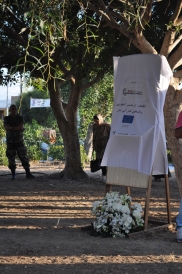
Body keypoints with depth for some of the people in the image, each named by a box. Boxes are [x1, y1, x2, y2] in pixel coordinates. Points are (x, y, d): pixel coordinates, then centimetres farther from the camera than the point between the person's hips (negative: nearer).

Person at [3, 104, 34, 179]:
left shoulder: (20, 118, 1)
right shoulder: (6, 119, 0)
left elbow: (21, 127, -15)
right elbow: (6, 128, -16)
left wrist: (11, 128, -17)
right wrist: (17, 128, -16)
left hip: (19, 141, 0)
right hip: (10, 141, 0)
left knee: (23, 157, -8)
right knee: (11, 158, 1)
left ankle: (28, 173, -9)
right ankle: (13, 174, 11)